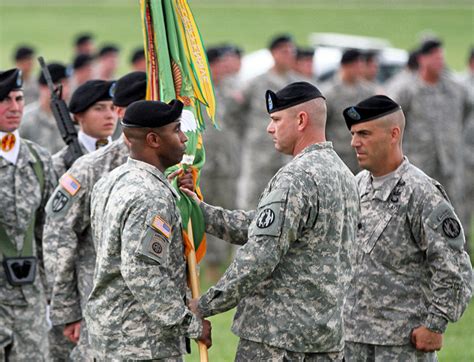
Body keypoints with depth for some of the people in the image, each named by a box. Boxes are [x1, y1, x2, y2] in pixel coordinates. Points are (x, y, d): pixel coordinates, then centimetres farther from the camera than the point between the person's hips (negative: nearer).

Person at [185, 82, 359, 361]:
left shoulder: (295, 178, -16)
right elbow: (257, 225, 15)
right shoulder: (344, 174, 14)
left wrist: (206, 305, -12)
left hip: (276, 337, -9)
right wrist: (201, 212, 12)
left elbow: (260, 256, -21)